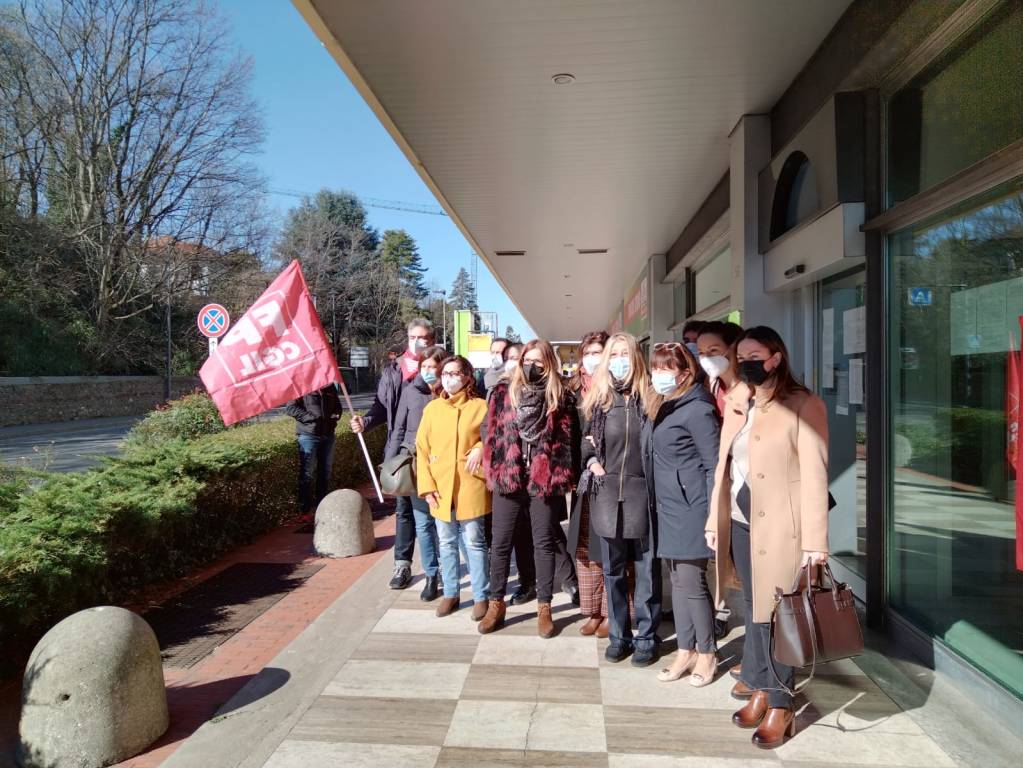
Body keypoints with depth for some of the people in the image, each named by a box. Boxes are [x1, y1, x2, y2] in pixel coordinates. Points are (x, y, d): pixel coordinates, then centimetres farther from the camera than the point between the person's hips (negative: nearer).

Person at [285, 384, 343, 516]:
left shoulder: (330, 386, 12)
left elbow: (337, 405, 24)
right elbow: (290, 407, -11)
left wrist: (335, 415, 3)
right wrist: (312, 418, -17)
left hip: (328, 434, 6)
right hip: (308, 435, -6)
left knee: (325, 472, 12)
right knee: (306, 473, -1)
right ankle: (305, 509, 6)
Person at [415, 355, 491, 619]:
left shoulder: (480, 406, -2)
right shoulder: (432, 408, 4)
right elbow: (422, 449, 3)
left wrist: (481, 447, -14)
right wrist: (427, 485, -5)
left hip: (471, 487, -2)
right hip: (440, 488, 3)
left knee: (474, 543, 5)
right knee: (447, 543, 13)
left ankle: (481, 596, 17)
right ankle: (450, 593, 27)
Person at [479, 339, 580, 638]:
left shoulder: (561, 396, 0)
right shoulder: (503, 392, 5)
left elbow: (569, 439, 0)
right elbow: (493, 433, 5)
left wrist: (566, 478, -4)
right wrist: (492, 472, 0)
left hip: (545, 480, -2)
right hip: (508, 478, 2)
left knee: (544, 543, 9)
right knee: (501, 543, 10)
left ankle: (544, 608, 21)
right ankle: (496, 604, 25)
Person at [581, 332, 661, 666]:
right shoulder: (598, 399, 7)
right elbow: (586, 438, 18)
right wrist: (592, 461, 1)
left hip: (642, 493, -3)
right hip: (607, 494, 3)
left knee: (647, 570, 7)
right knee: (612, 570, 12)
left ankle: (646, 637, 21)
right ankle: (619, 635, 26)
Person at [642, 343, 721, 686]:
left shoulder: (697, 410, -14)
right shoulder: (657, 407, 11)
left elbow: (714, 465, -15)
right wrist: (656, 501, 13)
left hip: (691, 509, -8)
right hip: (667, 507, 8)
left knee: (691, 582, 0)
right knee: (677, 581, 14)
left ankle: (707, 653, 19)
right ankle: (685, 650, 26)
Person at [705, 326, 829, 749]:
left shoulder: (803, 405, -10)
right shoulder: (736, 404, 9)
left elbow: (814, 475, -13)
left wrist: (814, 540, -16)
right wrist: (715, 520, 10)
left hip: (780, 527, -6)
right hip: (741, 524, 6)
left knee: (776, 614, 4)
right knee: (754, 609, 15)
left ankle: (781, 704, 18)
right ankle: (761, 690, 29)